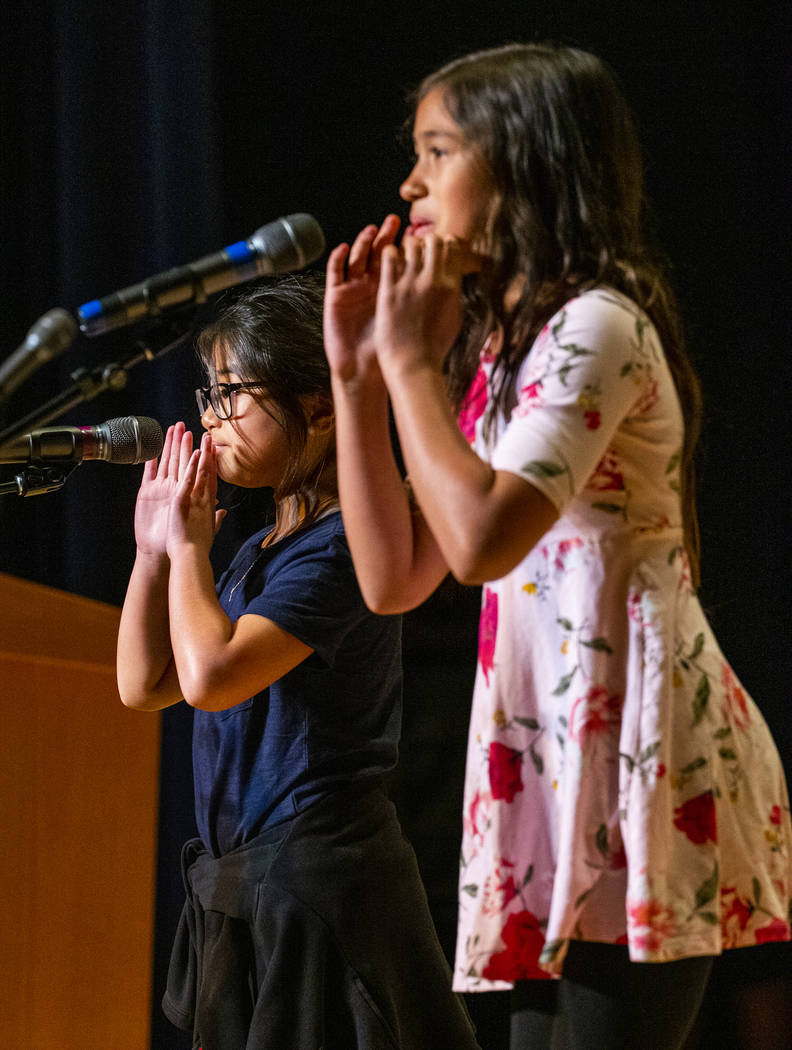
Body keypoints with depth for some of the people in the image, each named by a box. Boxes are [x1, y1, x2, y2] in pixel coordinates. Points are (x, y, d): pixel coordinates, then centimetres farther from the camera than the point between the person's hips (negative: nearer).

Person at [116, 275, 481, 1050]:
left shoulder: (345, 542, -14)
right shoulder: (259, 550, 15)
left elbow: (212, 675, -24)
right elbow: (144, 686, 16)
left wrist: (187, 545, -9)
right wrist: (154, 545, 10)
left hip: (317, 876, -9)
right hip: (241, 884, 9)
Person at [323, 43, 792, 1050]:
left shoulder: (597, 325, -9)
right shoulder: (499, 345, 20)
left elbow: (482, 539, -23)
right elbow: (394, 577, 15)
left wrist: (411, 359, -10)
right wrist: (355, 374, 11)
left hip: (632, 741, -9)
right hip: (551, 754, 9)